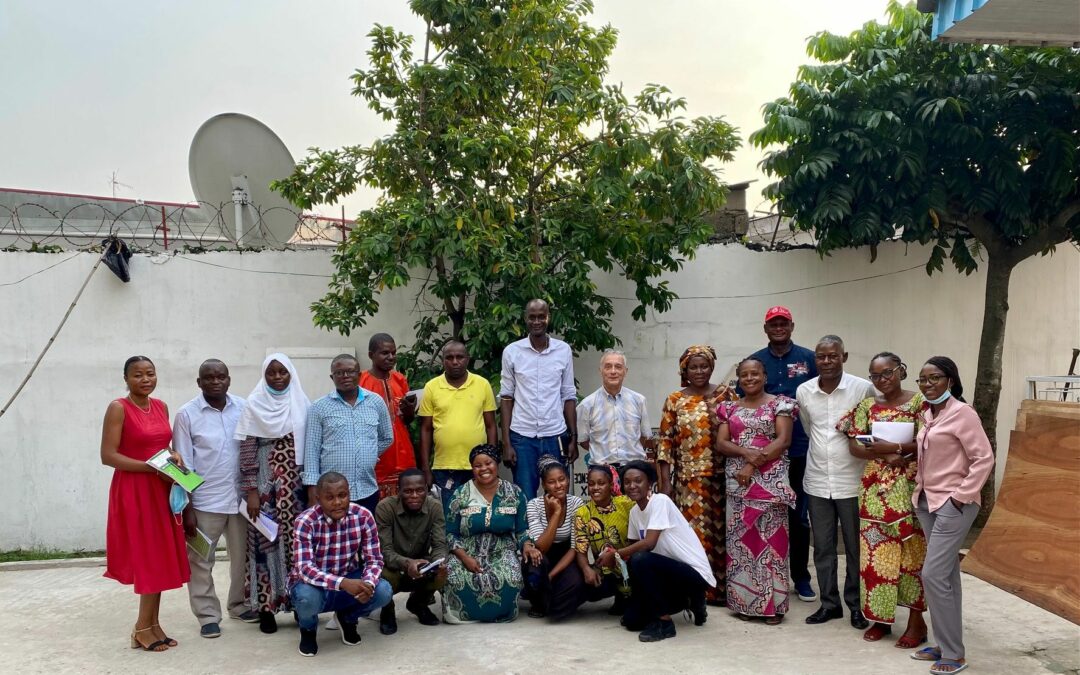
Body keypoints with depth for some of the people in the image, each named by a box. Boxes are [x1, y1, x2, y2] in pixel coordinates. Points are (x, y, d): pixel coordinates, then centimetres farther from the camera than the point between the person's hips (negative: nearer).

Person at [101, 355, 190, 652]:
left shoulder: (161, 406, 10)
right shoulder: (118, 408, -10)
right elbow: (108, 456, -15)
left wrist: (174, 456, -1)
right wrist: (152, 467, -20)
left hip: (161, 489, 6)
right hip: (133, 491, -6)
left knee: (160, 558, 8)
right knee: (148, 557, -3)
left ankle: (150, 625, 18)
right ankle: (144, 627, 10)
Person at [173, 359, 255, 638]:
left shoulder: (244, 407, 0)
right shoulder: (187, 414, -6)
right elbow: (183, 466, -6)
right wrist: (186, 508, -8)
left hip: (240, 497, 3)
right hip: (204, 501, -3)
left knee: (243, 556, 14)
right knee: (200, 561, 6)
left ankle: (240, 605, 32)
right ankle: (208, 615, 19)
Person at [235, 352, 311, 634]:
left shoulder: (302, 403, 6)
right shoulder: (254, 405, -2)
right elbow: (247, 450, -5)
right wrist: (251, 491, -10)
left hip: (296, 484, 3)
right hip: (266, 484, -2)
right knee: (266, 542, 0)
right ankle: (266, 607, 8)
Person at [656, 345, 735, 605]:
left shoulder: (725, 395, 5)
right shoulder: (675, 400, 4)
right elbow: (666, 442, 2)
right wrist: (665, 482, -2)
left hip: (721, 477, 1)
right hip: (689, 479, 0)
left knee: (721, 531, 3)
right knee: (695, 532, -2)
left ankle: (722, 588, 16)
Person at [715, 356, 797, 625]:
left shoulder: (780, 404, 2)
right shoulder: (729, 408, 12)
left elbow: (783, 440, -8)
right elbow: (721, 444, 5)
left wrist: (753, 465, -15)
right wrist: (746, 452, -14)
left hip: (771, 482, -3)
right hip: (737, 481, 3)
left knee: (771, 539, -2)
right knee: (740, 540, 4)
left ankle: (773, 604, 5)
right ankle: (744, 601, 12)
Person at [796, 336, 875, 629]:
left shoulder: (863, 388, -10)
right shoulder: (803, 391, 0)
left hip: (852, 482, -3)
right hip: (817, 482, 3)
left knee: (856, 547, 8)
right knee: (822, 547, 11)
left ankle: (856, 605, 23)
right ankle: (829, 602, 24)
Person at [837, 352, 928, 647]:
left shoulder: (919, 402, -3)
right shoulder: (867, 405, 8)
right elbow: (854, 445, 3)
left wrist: (896, 447, -21)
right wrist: (884, 454, -13)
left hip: (910, 487, -3)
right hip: (875, 487, 3)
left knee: (911, 550, 1)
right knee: (875, 551, 5)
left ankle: (916, 620, 12)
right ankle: (880, 616, 16)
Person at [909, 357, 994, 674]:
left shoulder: (962, 413, -13)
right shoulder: (927, 414, 10)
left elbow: (984, 459, -15)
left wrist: (961, 496, -16)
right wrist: (919, 488, 10)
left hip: (954, 504, -8)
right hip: (928, 502, 8)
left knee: (933, 575, -9)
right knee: (946, 575, 12)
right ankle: (946, 645, 19)